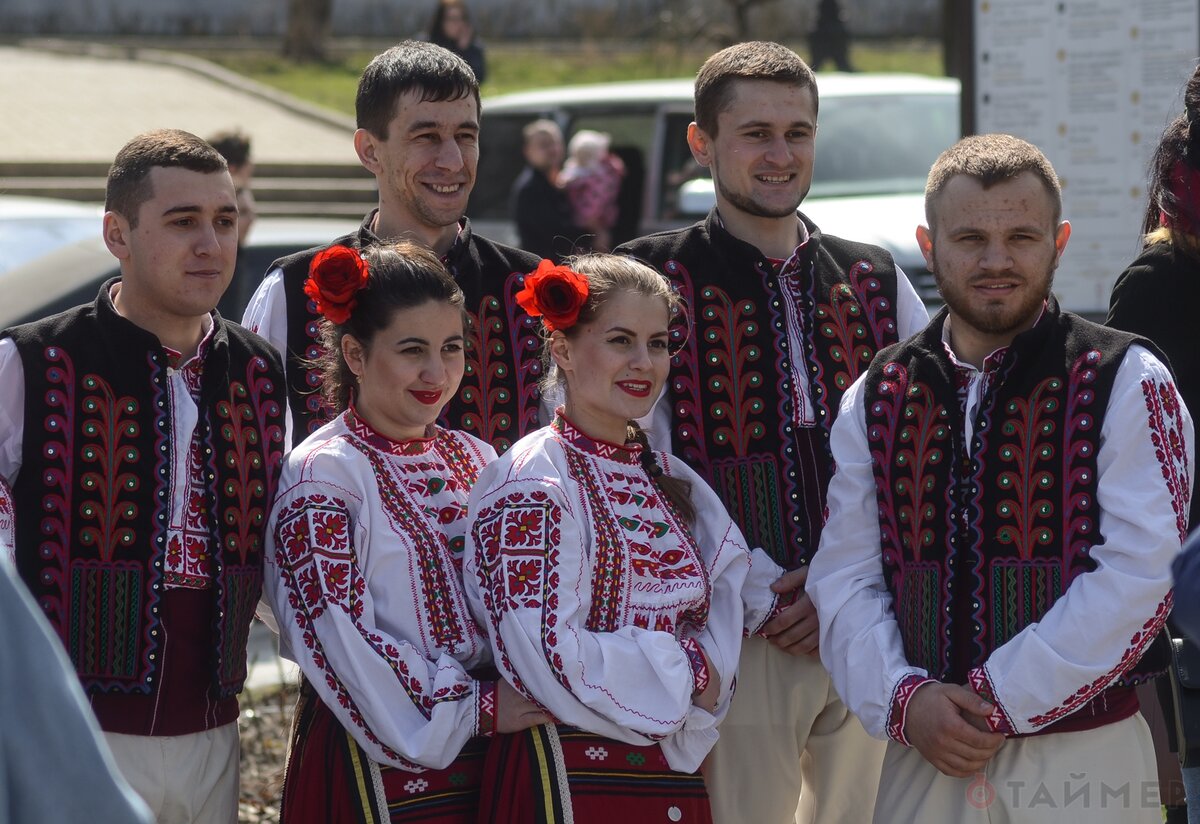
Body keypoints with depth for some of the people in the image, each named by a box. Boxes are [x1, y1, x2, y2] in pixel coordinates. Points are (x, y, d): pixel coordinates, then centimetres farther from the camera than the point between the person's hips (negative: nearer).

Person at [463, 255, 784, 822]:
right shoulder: (533, 482, -10)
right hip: (569, 773, -7)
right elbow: (547, 655, -19)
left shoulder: (669, 480, 13)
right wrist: (684, 669, -10)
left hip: (674, 778, 7)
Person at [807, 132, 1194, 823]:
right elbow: (845, 578, 7)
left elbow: (1139, 577, -11)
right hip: (922, 760, 3)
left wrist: (1001, 702, -14)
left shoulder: (1129, 383, -2)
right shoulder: (876, 399, 10)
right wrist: (904, 698, -10)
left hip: (1084, 761, -3)